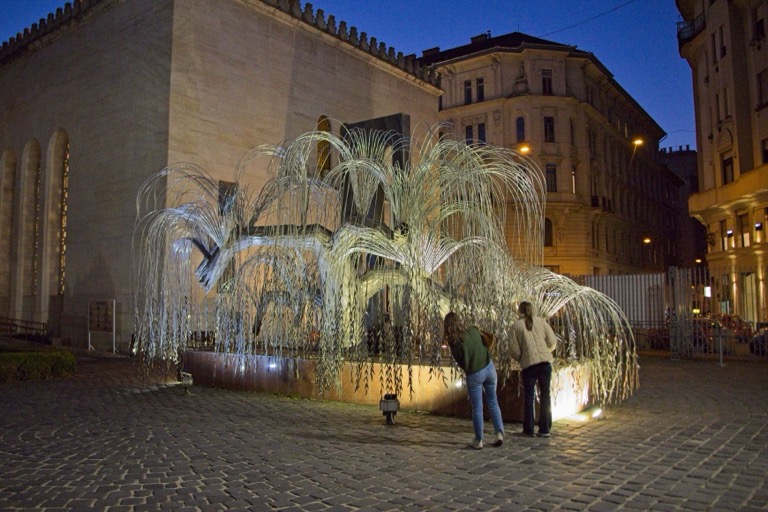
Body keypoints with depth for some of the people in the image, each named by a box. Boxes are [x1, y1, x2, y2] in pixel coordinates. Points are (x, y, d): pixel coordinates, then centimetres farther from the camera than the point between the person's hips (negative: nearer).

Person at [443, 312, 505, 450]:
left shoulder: (454, 343, -14)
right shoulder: (473, 331, -5)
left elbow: (461, 363, -3)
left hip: (474, 375, -3)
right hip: (489, 367, 3)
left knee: (477, 408, 9)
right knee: (492, 402, 17)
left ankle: (478, 441, 15)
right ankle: (499, 432, 10)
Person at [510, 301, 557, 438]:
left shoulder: (516, 326, 1)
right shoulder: (541, 321, 6)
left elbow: (514, 349, -2)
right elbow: (552, 341, 3)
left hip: (528, 363, -1)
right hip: (545, 361, 2)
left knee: (529, 397, 8)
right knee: (545, 395, 8)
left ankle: (528, 430, 11)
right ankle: (545, 429, 9)